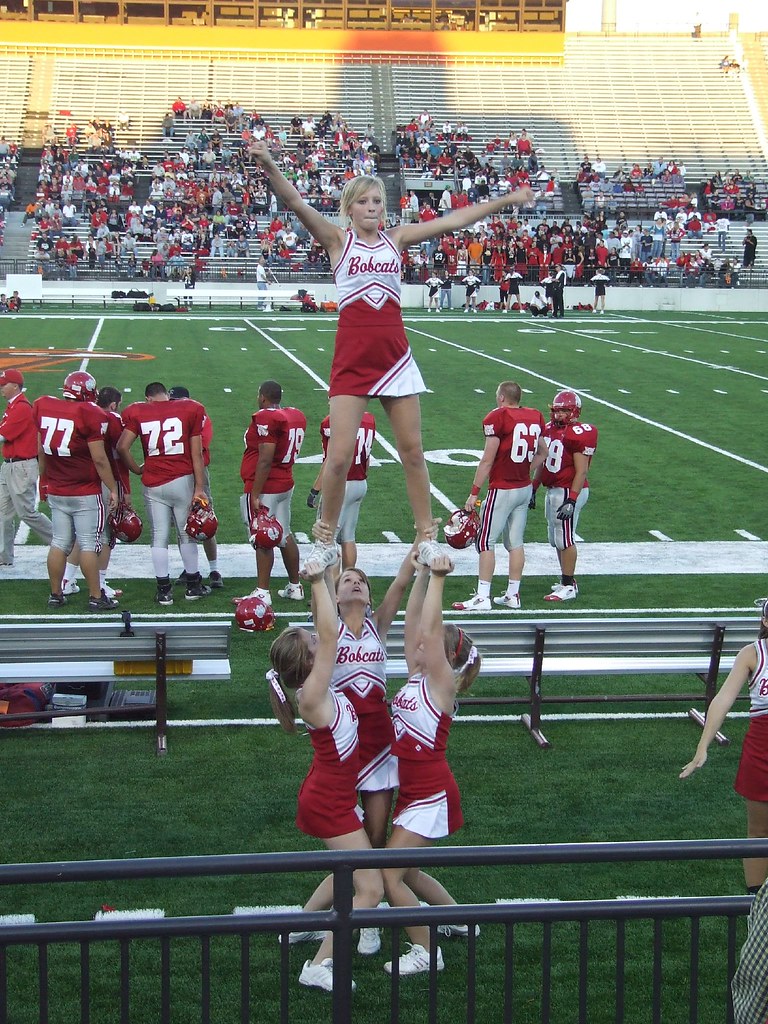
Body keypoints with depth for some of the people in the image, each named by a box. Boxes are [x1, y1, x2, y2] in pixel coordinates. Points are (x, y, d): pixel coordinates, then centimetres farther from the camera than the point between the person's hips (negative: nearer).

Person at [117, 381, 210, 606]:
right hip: (183, 480, 0)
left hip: (153, 484, 0)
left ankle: (164, 590, 10)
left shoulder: (137, 413, 2)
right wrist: (199, 488, 0)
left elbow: (122, 447, -6)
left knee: (159, 537, 8)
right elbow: (196, 454, 0)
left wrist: (137, 470, 10)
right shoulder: (190, 410, 2)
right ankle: (193, 585, 23)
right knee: (186, 535, 13)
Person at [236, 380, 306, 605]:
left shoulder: (266, 418, -18)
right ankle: (295, 586, 25)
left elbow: (265, 461, -22)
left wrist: (255, 495, -20)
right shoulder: (296, 416, 8)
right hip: (286, 484, 9)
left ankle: (262, 593, 3)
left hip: (265, 488, -9)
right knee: (285, 535, 17)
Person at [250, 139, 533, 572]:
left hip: (395, 353, 3)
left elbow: (453, 221, 12)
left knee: (413, 451, 8)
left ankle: (427, 535, 20)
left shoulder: (397, 238, 9)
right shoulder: (337, 239, 1)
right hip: (352, 355, -3)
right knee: (340, 455, -6)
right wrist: (269, 166, -29)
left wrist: (504, 201, 13)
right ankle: (326, 542, 10)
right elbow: (296, 203, -13)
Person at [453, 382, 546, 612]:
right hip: (525, 489, 7)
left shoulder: (497, 418, -14)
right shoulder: (534, 418, 7)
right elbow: (542, 454, 18)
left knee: (486, 542, -2)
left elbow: (487, 460, -14)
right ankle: (513, 595, 16)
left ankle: (482, 597, -4)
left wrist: (474, 493, -10)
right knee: (515, 542, 12)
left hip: (502, 490, -7)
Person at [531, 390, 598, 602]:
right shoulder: (550, 429, 10)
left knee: (565, 539, -5)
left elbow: (581, 471, -19)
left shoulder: (580, 434, -16)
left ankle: (568, 586, 2)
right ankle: (567, 581, 26)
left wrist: (571, 500, -24)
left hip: (569, 491, -9)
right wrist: (533, 488, 20)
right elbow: (542, 462, 19)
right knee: (556, 539, 15)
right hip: (552, 490, 9)